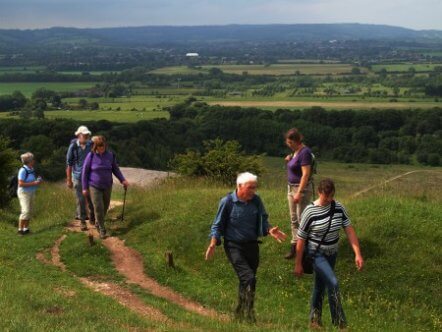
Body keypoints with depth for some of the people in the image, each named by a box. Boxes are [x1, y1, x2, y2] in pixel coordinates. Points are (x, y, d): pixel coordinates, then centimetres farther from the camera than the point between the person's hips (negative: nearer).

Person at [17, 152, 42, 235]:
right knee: (26, 211, -12)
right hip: (24, 193, -8)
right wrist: (34, 183, -21)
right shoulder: (23, 170, -16)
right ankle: (20, 229, -6)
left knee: (30, 211, 9)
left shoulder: (32, 170, 8)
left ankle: (26, 228, 18)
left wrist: (38, 181, 2)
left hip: (31, 193, 8)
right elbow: (21, 184, -21)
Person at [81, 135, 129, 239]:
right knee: (98, 208, -11)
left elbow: (115, 169, 4)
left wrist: (123, 180, -8)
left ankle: (98, 223, 41)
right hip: (94, 186, -3)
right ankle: (102, 230, 1)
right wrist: (85, 188, -6)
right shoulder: (91, 156, -14)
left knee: (105, 207, 14)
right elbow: (85, 172, -7)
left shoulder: (110, 155, -7)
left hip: (107, 186, 3)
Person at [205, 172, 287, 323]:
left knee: (245, 281, 12)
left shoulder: (256, 201, 0)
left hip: (252, 245, 5)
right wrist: (213, 244, -16)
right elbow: (218, 225, -5)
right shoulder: (227, 201, -11)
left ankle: (240, 313, 29)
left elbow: (263, 220, 10)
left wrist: (270, 230, -11)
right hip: (234, 246, -5)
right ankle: (249, 313, -8)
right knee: (249, 278, -19)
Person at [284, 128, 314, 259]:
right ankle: (295, 245, 17)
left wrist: (299, 193, -26)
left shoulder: (304, 152, -18)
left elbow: (306, 174, -23)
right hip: (291, 187, 9)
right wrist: (289, 160, 3)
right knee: (294, 219, 11)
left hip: (302, 188, -9)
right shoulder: (296, 151, 9)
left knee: (302, 219, -4)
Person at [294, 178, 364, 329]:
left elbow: (349, 230, -7)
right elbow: (301, 239, -11)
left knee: (321, 285, 18)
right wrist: (298, 264, -6)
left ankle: (315, 318, 36)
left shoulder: (338, 208, -6)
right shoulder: (310, 212, -19)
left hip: (332, 253, 5)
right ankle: (339, 322, -5)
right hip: (316, 254, -5)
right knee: (333, 283, -17)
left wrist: (358, 254, -16)